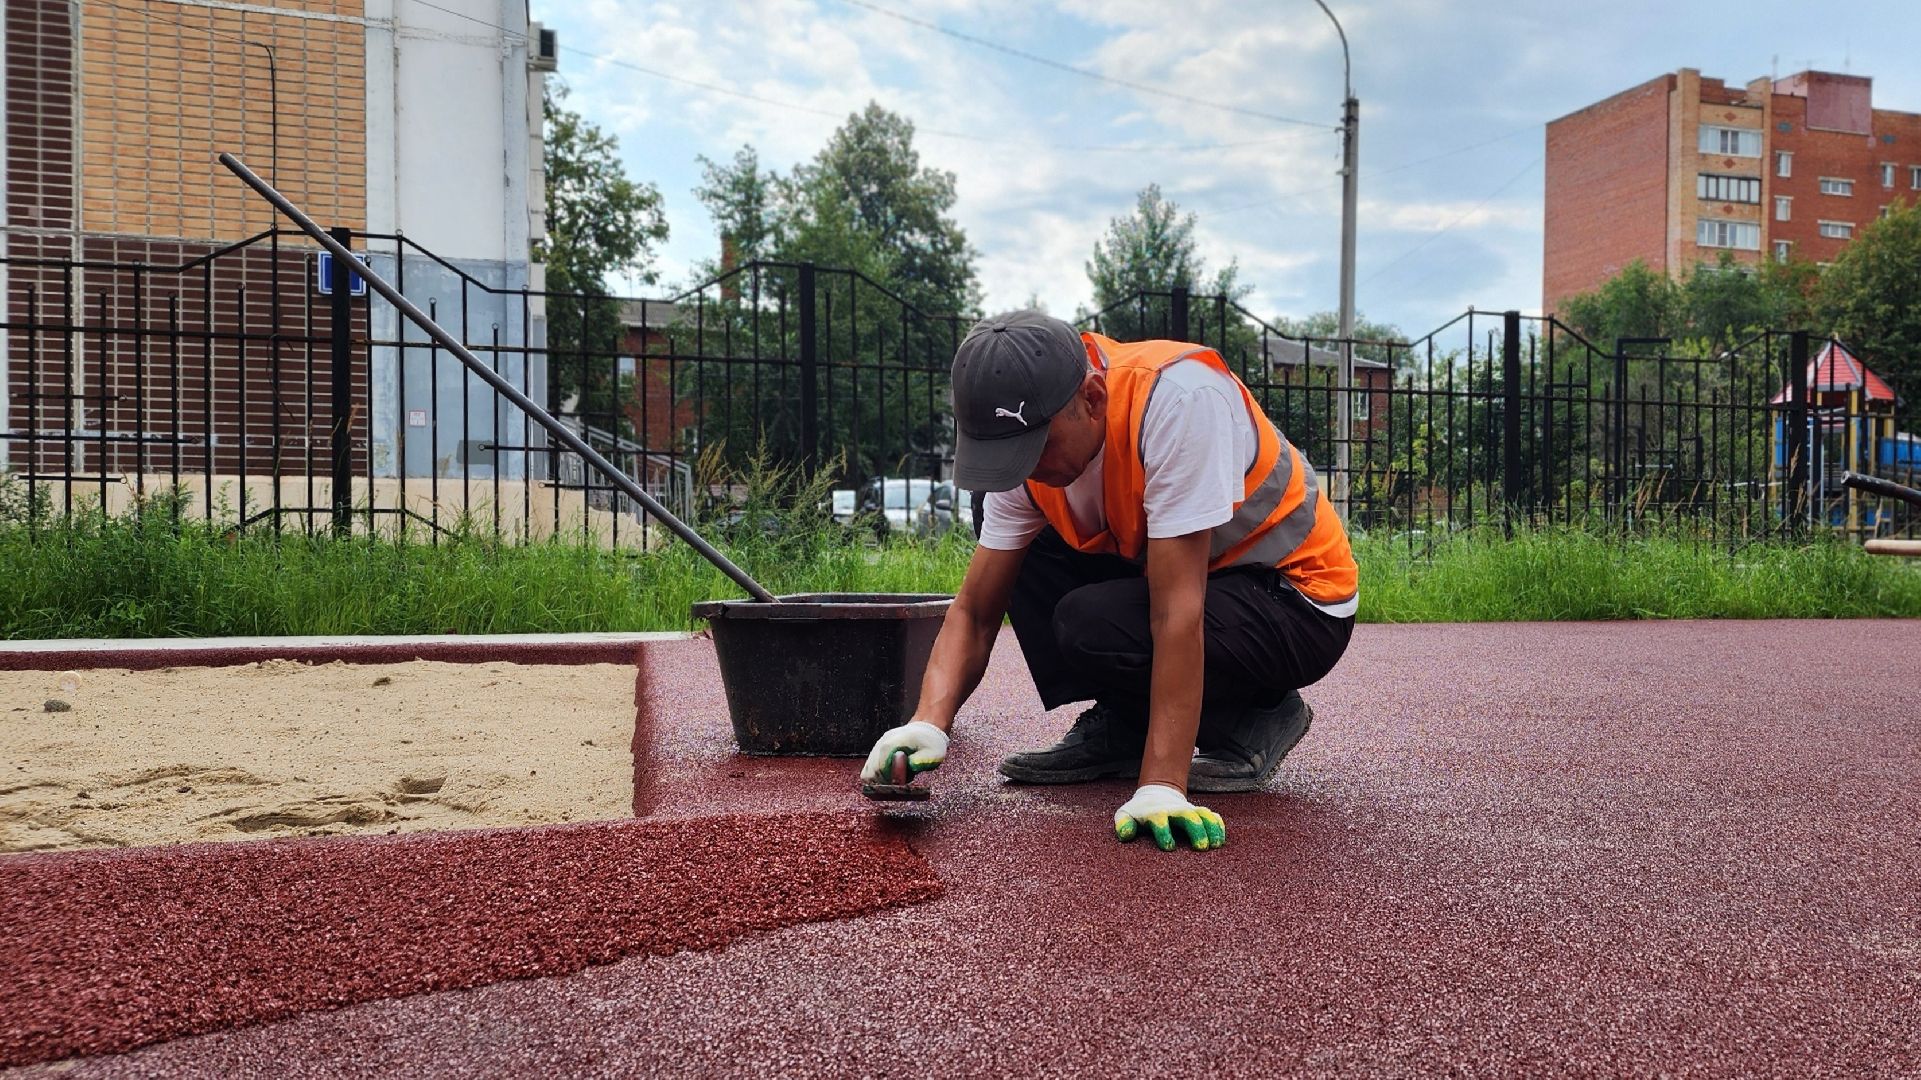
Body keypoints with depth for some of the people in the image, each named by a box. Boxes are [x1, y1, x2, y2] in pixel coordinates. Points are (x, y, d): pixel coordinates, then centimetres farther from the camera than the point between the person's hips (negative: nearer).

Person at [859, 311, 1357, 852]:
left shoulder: (1179, 397, -32)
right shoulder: (1029, 438, -10)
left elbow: (1177, 612, -34)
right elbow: (973, 613, -7)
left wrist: (1161, 786, -34)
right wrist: (928, 724, -24)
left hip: (1300, 606, -7)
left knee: (1091, 625, -28)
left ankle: (1257, 717, -3)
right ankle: (1116, 728, 2)